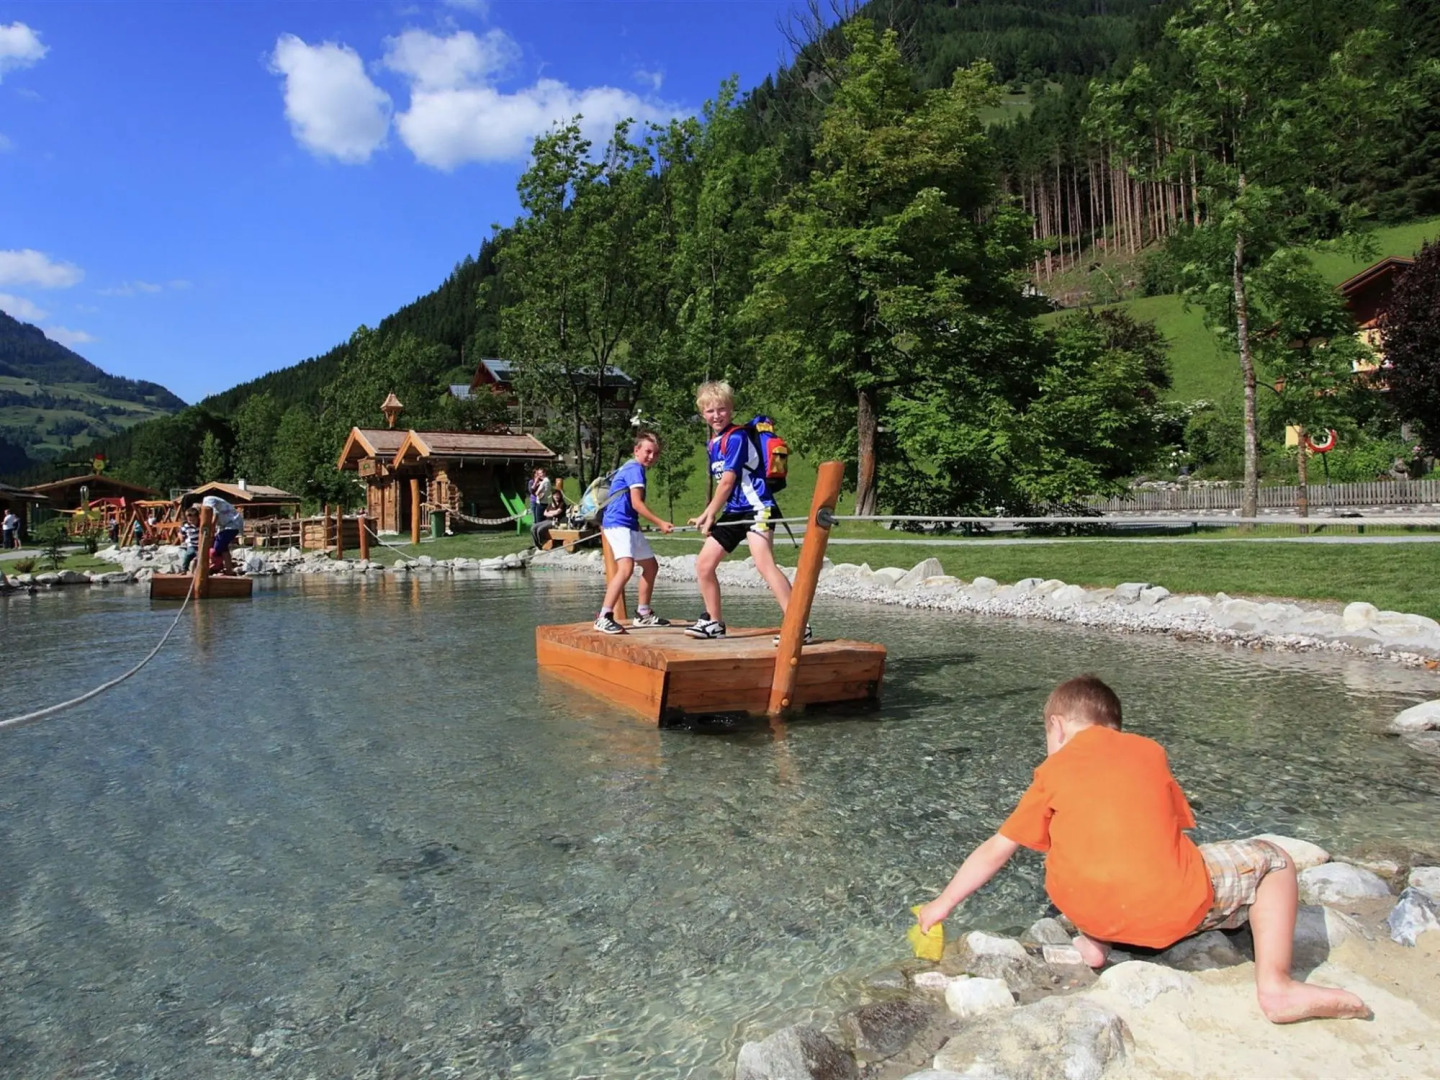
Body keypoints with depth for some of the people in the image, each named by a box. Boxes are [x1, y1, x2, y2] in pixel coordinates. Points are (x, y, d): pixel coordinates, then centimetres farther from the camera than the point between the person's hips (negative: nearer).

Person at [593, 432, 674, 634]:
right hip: (619, 523, -11)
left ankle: (643, 614, 27)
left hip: (630, 526, 11)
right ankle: (603, 618, -29)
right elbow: (636, 503, -20)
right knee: (626, 567, -27)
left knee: (651, 566, 18)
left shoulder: (628, 468, 19)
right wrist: (660, 523, -21)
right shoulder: (635, 468, -11)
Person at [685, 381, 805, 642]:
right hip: (734, 513, 10)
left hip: (756, 508, -10)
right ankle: (714, 622, 23)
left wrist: (709, 514, -5)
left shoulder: (737, 436, -12)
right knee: (703, 564, 10)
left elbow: (728, 481, -14)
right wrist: (707, 515, 12)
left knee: (764, 563, -26)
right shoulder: (712, 444, 14)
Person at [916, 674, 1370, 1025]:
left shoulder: (1053, 771, 14)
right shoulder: (1150, 751, 17)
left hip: (1087, 910, 2)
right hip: (1171, 908, -1)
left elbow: (996, 850, 16)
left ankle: (1093, 941, 15)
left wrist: (942, 904, 27)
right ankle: (1275, 986, 3)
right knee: (1273, 859, 20)